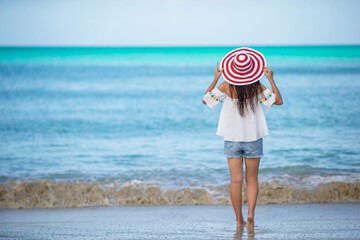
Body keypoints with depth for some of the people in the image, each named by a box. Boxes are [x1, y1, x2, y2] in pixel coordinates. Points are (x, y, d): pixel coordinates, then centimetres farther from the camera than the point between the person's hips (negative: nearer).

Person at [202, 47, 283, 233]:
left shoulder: (226, 86, -10)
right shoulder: (257, 87, -10)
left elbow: (205, 100, 0)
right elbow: (279, 101, -3)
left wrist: (215, 78, 3)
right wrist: (271, 79, -1)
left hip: (232, 139, 0)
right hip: (253, 138, 0)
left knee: (236, 180, 3)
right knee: (252, 180, 10)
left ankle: (239, 220, 5)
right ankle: (250, 214, -6)